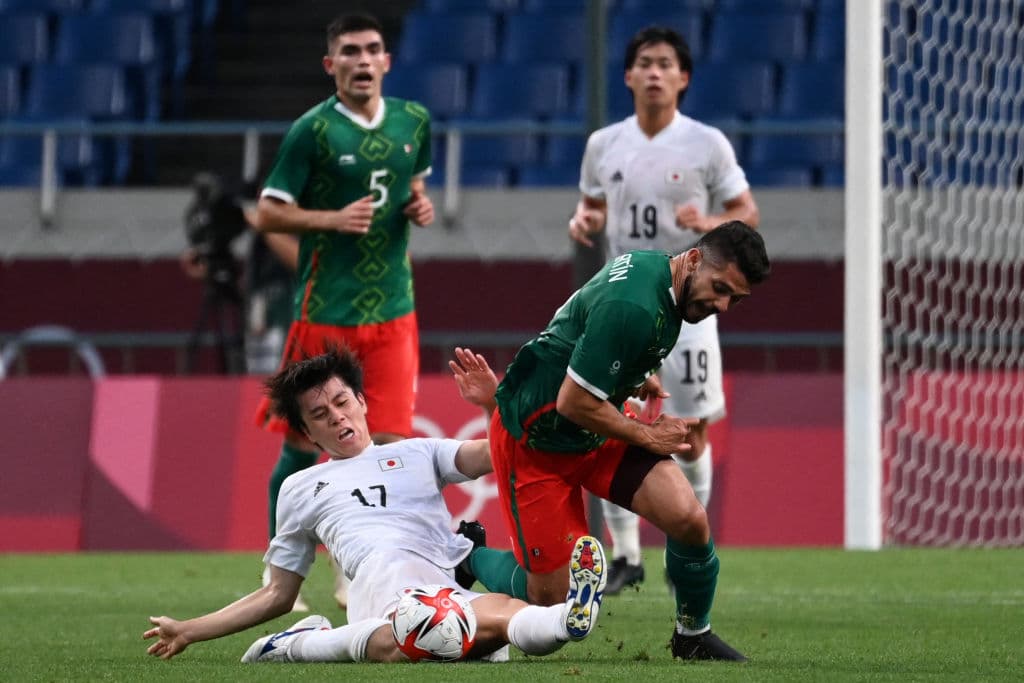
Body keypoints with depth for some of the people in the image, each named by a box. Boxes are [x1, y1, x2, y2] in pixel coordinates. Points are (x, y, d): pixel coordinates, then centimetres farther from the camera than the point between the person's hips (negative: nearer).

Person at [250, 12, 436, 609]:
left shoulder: (414, 122, 7)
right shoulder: (313, 130, -9)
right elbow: (267, 214, -6)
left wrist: (422, 206, 4)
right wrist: (333, 219, -20)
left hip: (393, 310, 4)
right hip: (324, 309, -4)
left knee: (387, 444, -4)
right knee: (303, 447, 4)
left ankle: (355, 576, 7)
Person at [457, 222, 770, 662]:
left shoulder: (650, 266, -2)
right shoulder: (633, 307, -32)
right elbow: (573, 402, -29)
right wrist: (646, 436, -15)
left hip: (597, 428, 8)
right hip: (537, 439, -8)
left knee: (688, 519, -14)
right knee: (550, 598, -2)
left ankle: (693, 636, 9)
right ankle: (470, 558, 28)